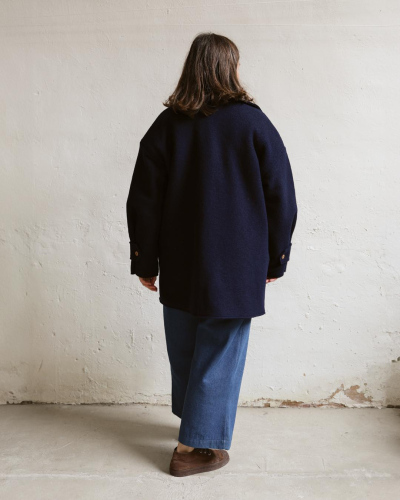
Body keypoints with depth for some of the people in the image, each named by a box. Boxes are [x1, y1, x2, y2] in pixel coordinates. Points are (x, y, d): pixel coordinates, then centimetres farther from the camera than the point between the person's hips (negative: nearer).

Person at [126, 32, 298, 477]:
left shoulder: (166, 125, 1)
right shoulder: (253, 122, -5)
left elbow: (143, 200, 2)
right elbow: (281, 198, -3)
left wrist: (145, 262, 10)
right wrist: (275, 258, 7)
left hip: (178, 266, 3)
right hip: (235, 266, -3)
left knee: (183, 349, 17)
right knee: (219, 354, 7)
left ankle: (196, 420, 36)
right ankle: (196, 447, 14)